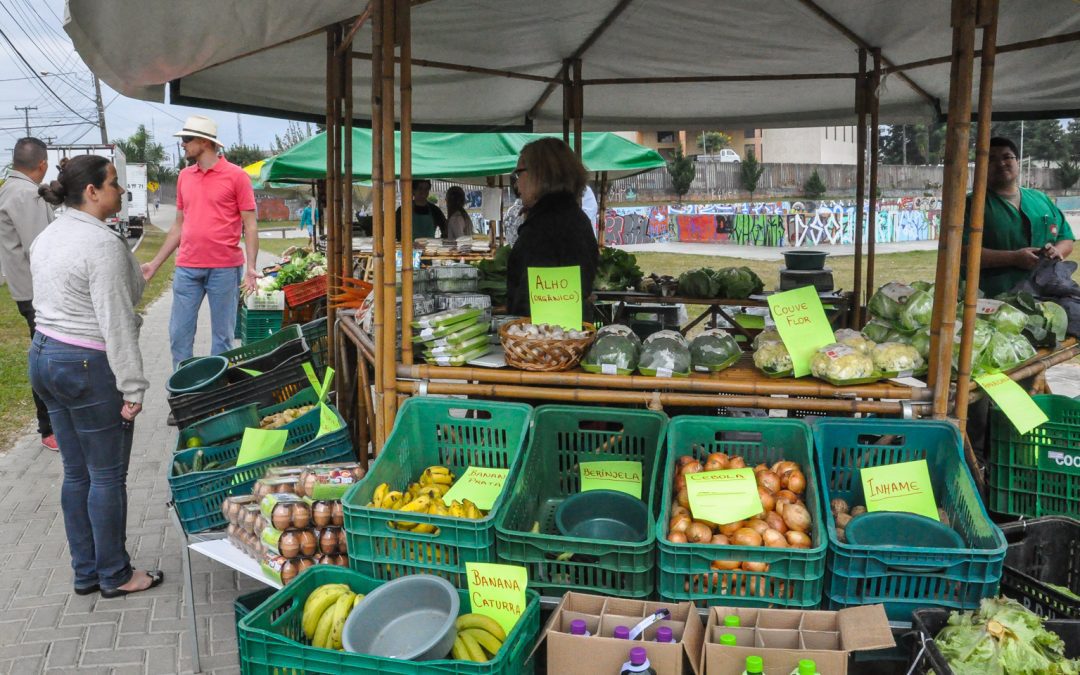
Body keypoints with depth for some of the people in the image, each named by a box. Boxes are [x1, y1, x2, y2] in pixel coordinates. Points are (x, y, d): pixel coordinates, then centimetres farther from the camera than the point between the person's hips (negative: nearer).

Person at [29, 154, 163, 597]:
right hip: (89, 366, -9)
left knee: (76, 473, 16)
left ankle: (85, 573, 27)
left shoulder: (46, 237, 11)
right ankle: (114, 576, 17)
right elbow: (116, 322, -21)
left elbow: (45, 301, 17)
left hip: (43, 356, 10)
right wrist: (132, 388, -18)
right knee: (107, 475, 4)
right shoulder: (103, 244, -19)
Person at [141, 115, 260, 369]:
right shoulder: (184, 176, 12)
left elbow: (250, 225, -4)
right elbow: (179, 225, 18)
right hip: (187, 268, 5)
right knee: (179, 334, 5)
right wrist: (155, 263, 17)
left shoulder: (235, 175, -3)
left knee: (222, 336, 5)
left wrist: (251, 266, -15)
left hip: (225, 269, -5)